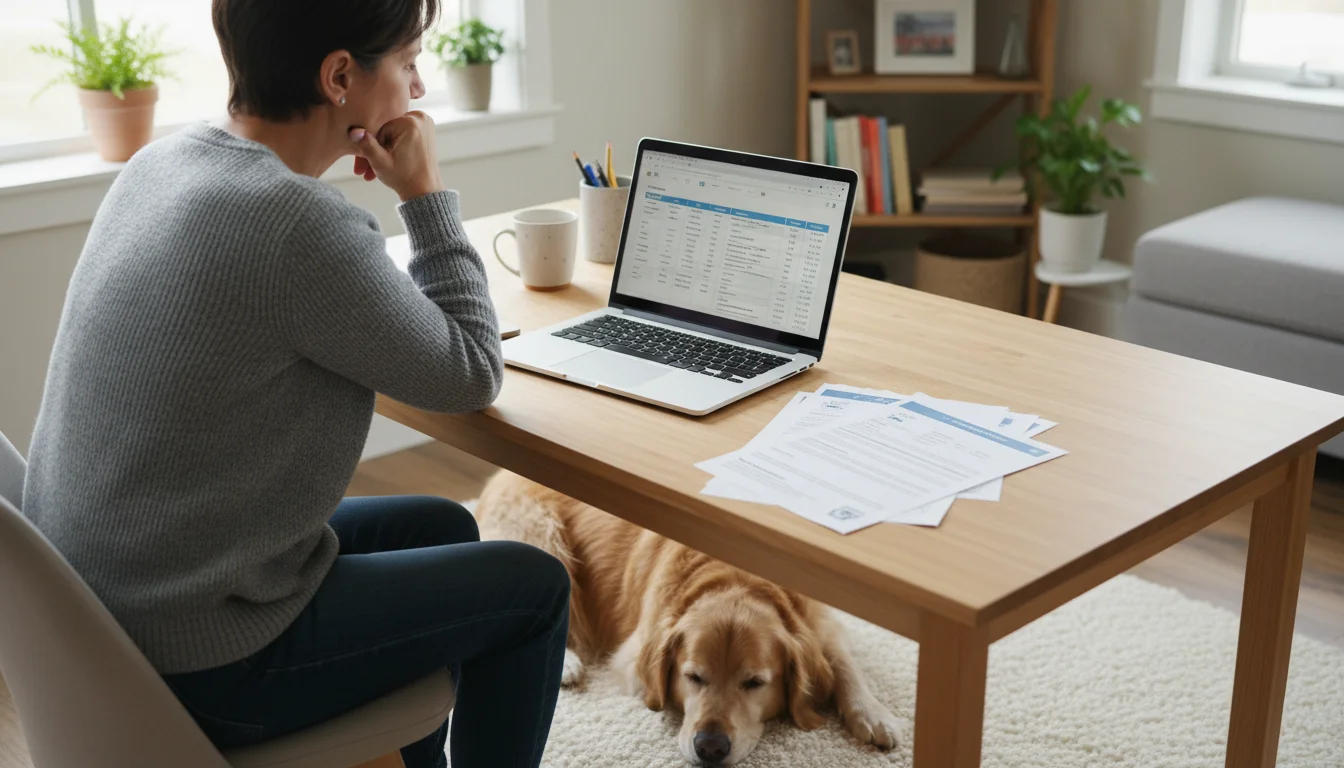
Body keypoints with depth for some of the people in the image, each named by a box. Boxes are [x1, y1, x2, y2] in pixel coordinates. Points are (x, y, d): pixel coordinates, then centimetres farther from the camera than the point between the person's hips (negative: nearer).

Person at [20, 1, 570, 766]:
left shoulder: (158, 164, 0)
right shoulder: (304, 225, -28)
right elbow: (471, 378, -12)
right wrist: (426, 192, -6)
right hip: (199, 663, -8)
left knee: (439, 527, 24)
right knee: (533, 589, 7)